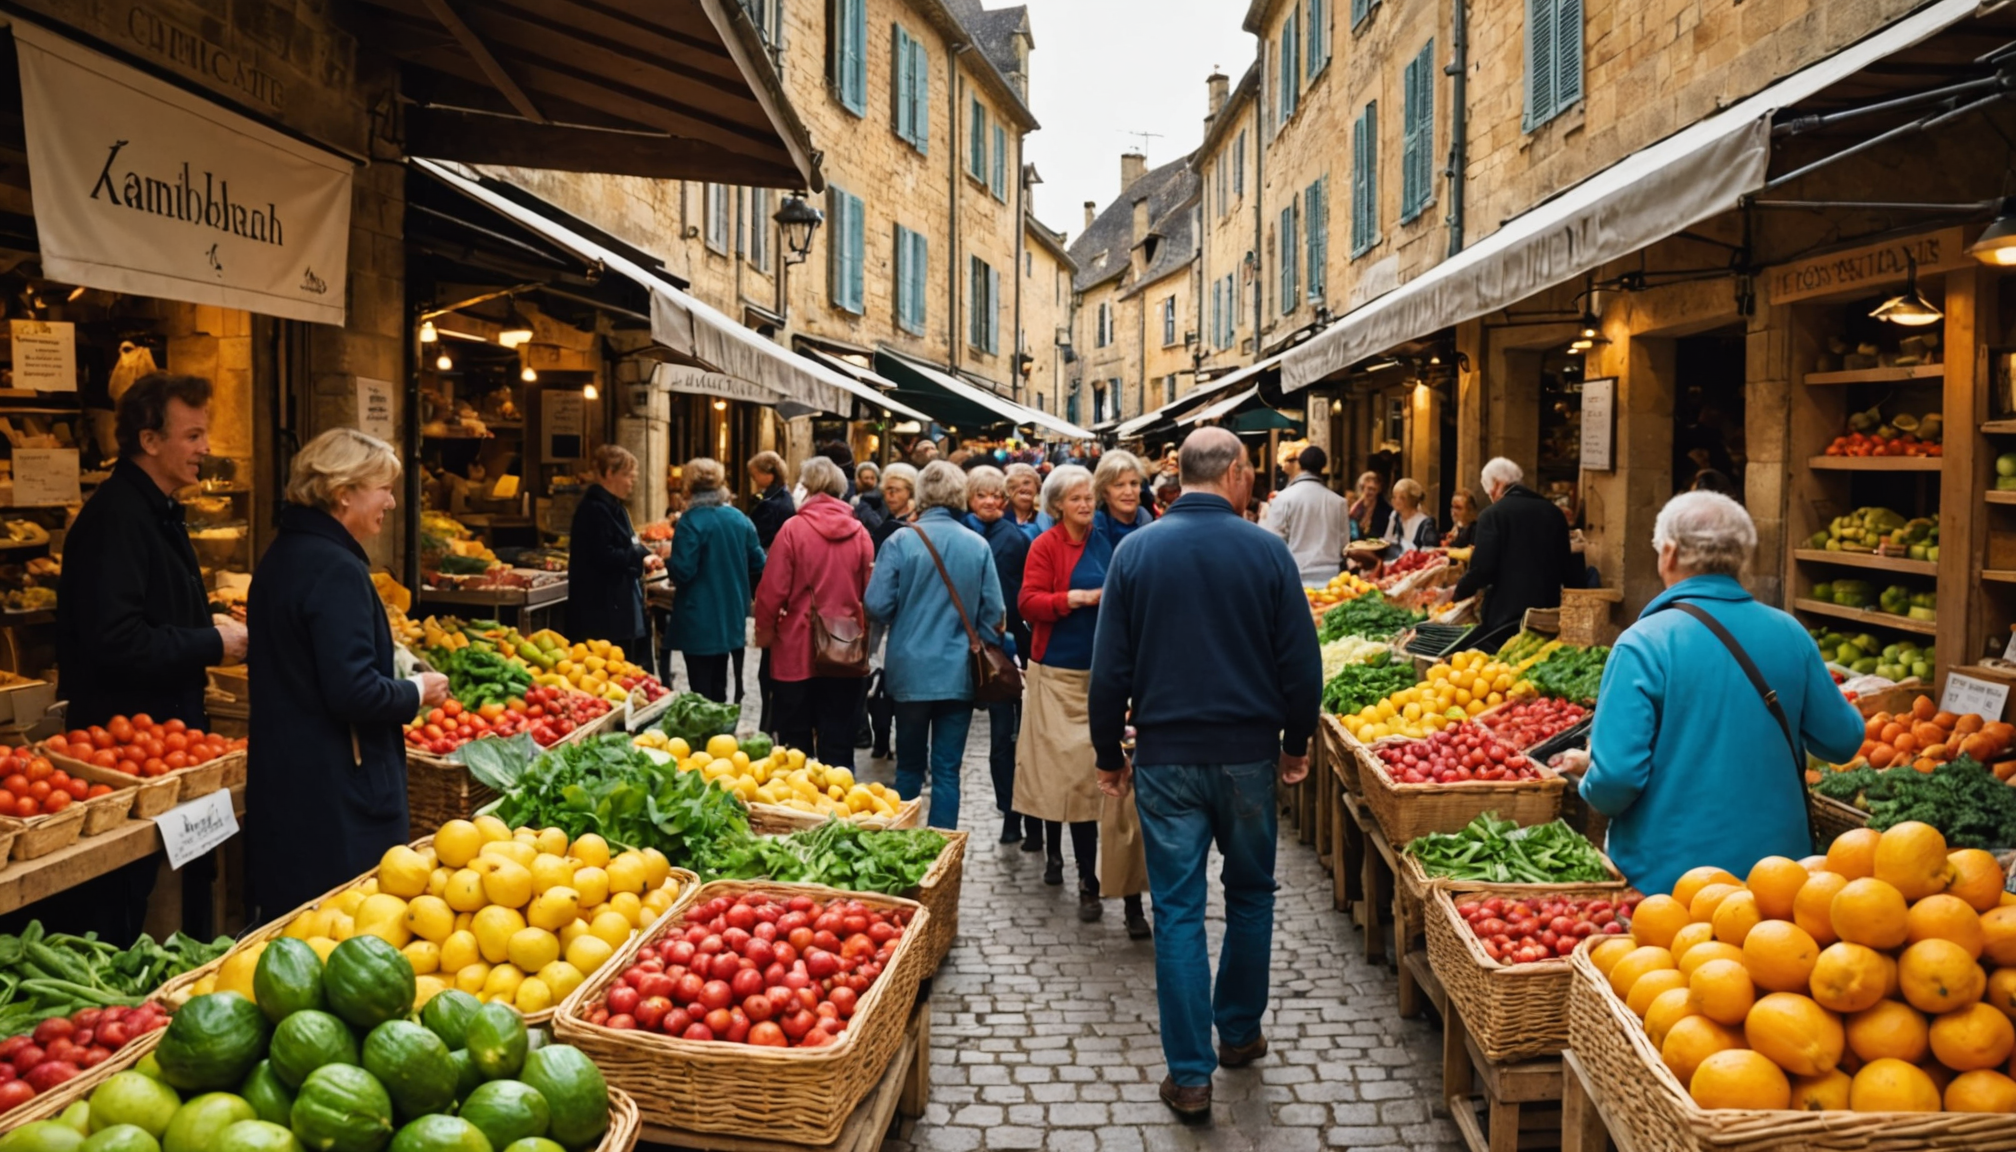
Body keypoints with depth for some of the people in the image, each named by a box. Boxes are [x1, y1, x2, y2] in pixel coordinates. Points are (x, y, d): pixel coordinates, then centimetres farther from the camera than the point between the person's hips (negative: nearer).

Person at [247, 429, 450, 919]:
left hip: (281, 781, 10)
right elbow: (354, 693, -25)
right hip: (336, 791, -10)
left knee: (292, 923, 16)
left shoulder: (282, 556, 11)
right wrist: (416, 693, -8)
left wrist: (396, 681, 15)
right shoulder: (336, 569, -19)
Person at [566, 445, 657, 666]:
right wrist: (641, 556, -18)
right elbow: (604, 556, -22)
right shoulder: (594, 508, -15)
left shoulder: (613, 506, 17)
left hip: (619, 606, 10)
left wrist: (643, 557, 4)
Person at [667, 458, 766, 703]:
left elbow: (682, 572, -19)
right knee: (718, 687, 17)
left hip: (699, 620, -6)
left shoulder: (691, 521, -14)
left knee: (702, 692, 0)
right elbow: (758, 567, 8)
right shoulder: (740, 519, 5)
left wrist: (668, 560, 2)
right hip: (731, 616, 6)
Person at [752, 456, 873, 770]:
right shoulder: (859, 532, -2)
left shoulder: (793, 529, -10)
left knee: (796, 743, 10)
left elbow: (772, 590, -10)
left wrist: (764, 632, 5)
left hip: (798, 649, -2)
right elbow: (870, 591, 3)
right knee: (838, 745, 10)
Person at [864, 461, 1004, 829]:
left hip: (911, 672, 0)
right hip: (959, 674, 0)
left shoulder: (901, 541, -9)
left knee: (909, 766, 15)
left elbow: (877, 606, -10)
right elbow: (993, 613, -3)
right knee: (947, 771, 6)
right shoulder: (978, 546, -4)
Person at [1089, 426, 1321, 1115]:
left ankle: (1189, 1075, 9)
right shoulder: (1267, 551, -7)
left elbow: (1110, 669, -2)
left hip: (1166, 757, 0)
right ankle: (1239, 1034, 33)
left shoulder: (1136, 551, -4)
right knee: (1250, 897, 19)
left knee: (1178, 911, 5)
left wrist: (1109, 756, 8)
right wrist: (1296, 745, 9)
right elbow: (1301, 663, -5)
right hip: (1249, 755, 0)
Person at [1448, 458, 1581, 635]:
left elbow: (1482, 568, -12)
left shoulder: (1493, 514, -7)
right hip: (1548, 613, 5)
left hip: (1506, 615, -5)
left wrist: (1457, 592, 4)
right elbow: (1569, 568, 13)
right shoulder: (1553, 512, 10)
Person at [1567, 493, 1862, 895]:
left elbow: (1615, 777, -21)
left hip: (1669, 876, -4)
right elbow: (1843, 741, 8)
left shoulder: (1644, 644, -16)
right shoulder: (1790, 635, -2)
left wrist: (1589, 783, 1)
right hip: (1777, 868, 4)